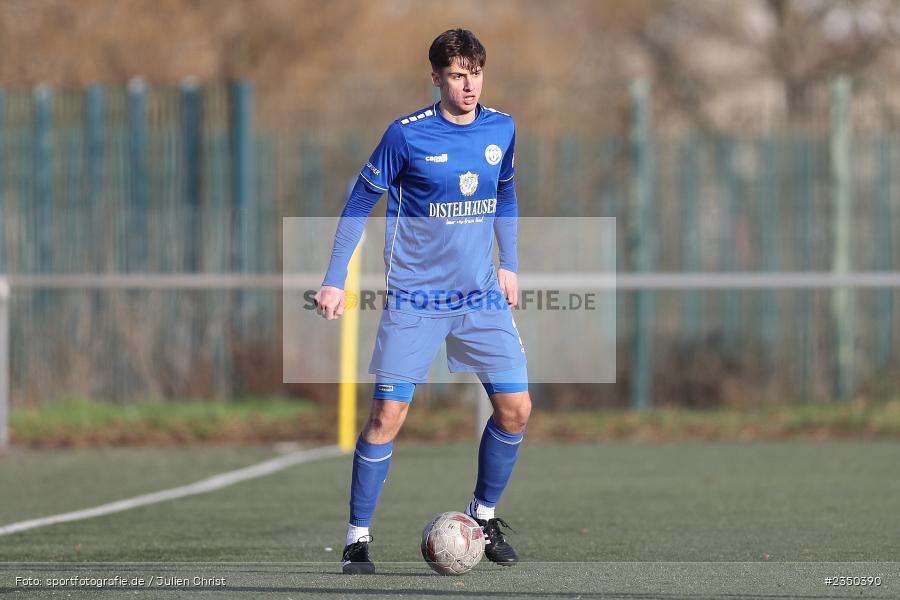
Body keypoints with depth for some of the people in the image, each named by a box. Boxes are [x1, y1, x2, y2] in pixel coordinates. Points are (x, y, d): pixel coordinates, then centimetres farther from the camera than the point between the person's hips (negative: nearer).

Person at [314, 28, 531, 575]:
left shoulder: (502, 130, 2)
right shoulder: (407, 135, -11)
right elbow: (362, 201, -2)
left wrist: (509, 265, 15)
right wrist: (335, 281, -5)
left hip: (482, 295, 4)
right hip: (415, 298, -4)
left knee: (516, 408, -2)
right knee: (388, 415, -10)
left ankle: (485, 514, 20)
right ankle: (358, 538, 1)